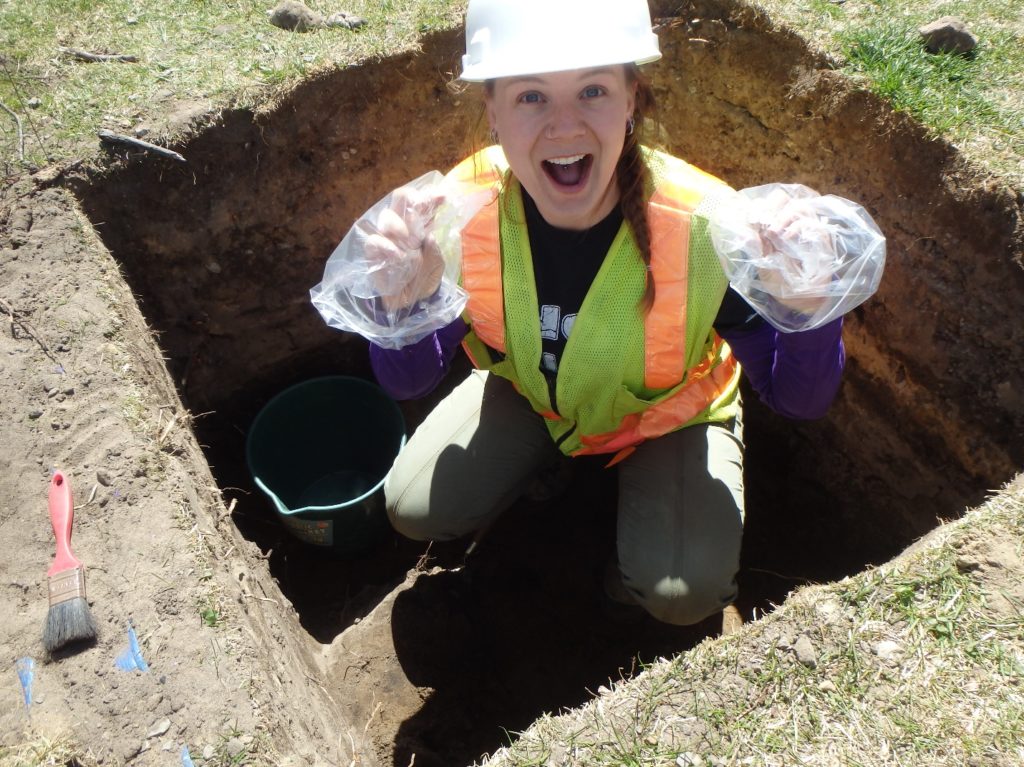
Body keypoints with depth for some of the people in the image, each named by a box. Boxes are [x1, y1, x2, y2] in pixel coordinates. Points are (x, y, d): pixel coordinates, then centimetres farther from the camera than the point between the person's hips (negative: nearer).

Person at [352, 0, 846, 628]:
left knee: (683, 592, -19)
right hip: (530, 390, 3)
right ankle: (552, 470, 22)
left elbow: (799, 400, -25)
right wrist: (405, 306, -42)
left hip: (667, 410, -2)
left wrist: (807, 310, -48)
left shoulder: (702, 228, -35)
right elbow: (408, 382, -19)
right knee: (415, 510, -3)